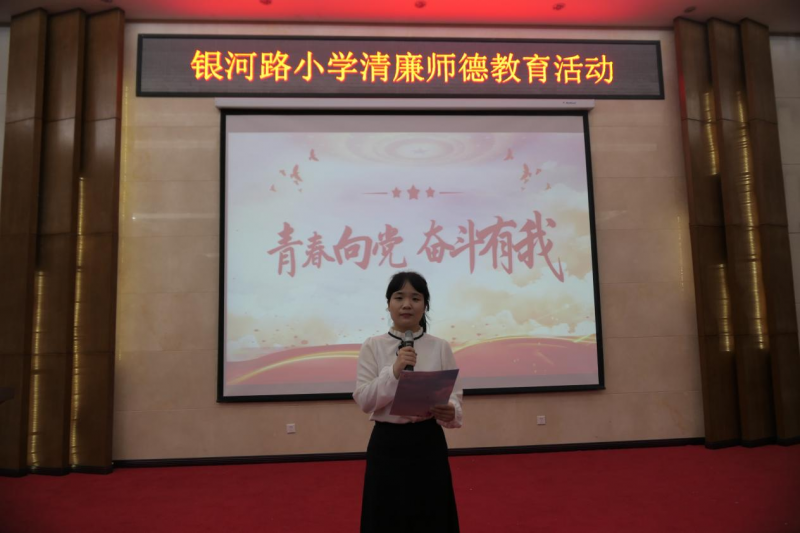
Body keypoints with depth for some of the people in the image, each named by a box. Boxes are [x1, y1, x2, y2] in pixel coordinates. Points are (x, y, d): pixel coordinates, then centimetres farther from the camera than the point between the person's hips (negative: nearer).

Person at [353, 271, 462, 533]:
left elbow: (455, 395, 0)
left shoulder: (441, 347, 0)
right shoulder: (372, 347, -2)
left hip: (428, 443, 1)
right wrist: (394, 371, -23)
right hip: (387, 444, 0)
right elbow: (363, 400, -8)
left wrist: (450, 412, -23)